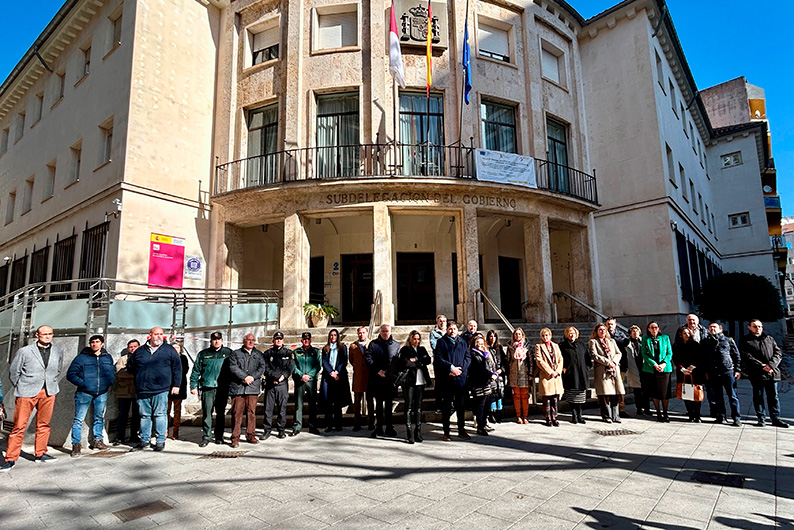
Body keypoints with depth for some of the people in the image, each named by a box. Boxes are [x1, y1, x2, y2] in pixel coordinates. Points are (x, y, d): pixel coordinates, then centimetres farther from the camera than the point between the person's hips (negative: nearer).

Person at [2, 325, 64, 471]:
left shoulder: (58, 352, 9)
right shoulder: (24, 351, -1)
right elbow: (13, 372, 5)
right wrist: (21, 388, 8)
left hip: (48, 393, 3)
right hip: (27, 393, -3)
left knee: (44, 424, 9)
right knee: (19, 426, -2)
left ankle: (41, 454, 19)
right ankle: (10, 459, 9)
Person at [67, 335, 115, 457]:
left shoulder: (108, 358, 8)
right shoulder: (81, 357, -4)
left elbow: (112, 372, 19)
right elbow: (70, 374, -4)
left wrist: (109, 383, 2)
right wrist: (82, 384, -13)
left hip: (102, 393, 4)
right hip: (84, 393, -4)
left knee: (99, 418, 14)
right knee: (79, 419, -3)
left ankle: (97, 440, 27)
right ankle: (76, 444, 7)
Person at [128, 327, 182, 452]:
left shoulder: (169, 350, 3)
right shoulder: (140, 351, 10)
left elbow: (177, 368, 2)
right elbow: (130, 367, 22)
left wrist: (176, 385, -3)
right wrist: (140, 376, 11)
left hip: (161, 390, -3)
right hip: (142, 390, 3)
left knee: (160, 415, 0)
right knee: (144, 415, 10)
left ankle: (160, 440, 7)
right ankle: (144, 440, 22)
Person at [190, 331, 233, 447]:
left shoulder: (228, 353, 8)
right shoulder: (203, 354, 11)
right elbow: (196, 371, 12)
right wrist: (193, 386, 3)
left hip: (223, 388, 0)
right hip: (207, 387, 0)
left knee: (221, 413, 6)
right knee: (206, 413, -2)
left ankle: (219, 436, 16)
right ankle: (206, 437, 6)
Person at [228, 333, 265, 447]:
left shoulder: (259, 354, 17)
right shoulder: (236, 353, 10)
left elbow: (262, 367, 6)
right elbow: (233, 367, -3)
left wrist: (253, 377, -10)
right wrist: (245, 377, -13)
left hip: (253, 387, 2)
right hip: (238, 387, -2)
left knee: (251, 412, 4)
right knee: (237, 413, -3)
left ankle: (250, 435, 14)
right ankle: (235, 438, 3)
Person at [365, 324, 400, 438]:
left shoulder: (396, 345, 7)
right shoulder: (373, 344, 5)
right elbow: (368, 359, -3)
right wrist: (378, 371, -12)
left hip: (391, 378, 1)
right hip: (377, 378, 0)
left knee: (389, 403, 7)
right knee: (379, 403, 6)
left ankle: (389, 427, 15)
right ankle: (379, 427, 13)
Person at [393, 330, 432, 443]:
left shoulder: (422, 349, 16)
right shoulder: (404, 350, 2)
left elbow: (428, 360, 1)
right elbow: (406, 363, -14)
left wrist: (416, 360, -10)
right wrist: (420, 363, -5)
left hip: (420, 381, 4)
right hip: (409, 381, -4)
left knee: (418, 406, 7)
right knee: (409, 407, -4)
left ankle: (418, 433, 13)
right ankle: (410, 434, 0)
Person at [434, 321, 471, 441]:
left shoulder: (463, 342, 14)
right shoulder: (441, 342, 3)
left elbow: (468, 357, 7)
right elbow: (438, 359, -6)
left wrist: (460, 369, -8)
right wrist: (451, 368, -15)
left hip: (461, 378, 3)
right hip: (446, 379, -3)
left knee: (461, 405, 9)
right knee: (446, 406, 3)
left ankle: (461, 429, 22)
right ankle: (446, 432, 11)